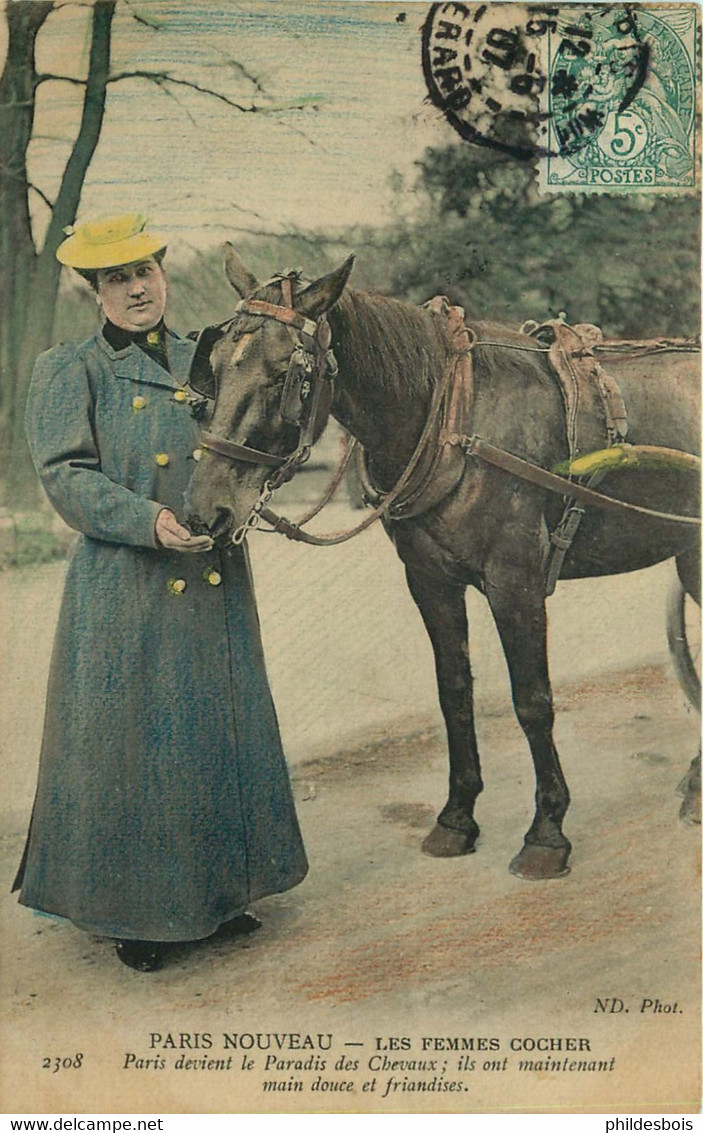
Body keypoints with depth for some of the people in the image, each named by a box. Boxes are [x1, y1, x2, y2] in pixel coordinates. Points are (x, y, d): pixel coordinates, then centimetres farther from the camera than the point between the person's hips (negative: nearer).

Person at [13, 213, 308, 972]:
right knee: (128, 743, 3)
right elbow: (66, 478, -10)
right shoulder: (69, 372, 0)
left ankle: (219, 893, 31)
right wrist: (151, 521, -24)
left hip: (217, 583, 5)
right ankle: (135, 911, 21)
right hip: (126, 589, -4)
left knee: (226, 734, 12)